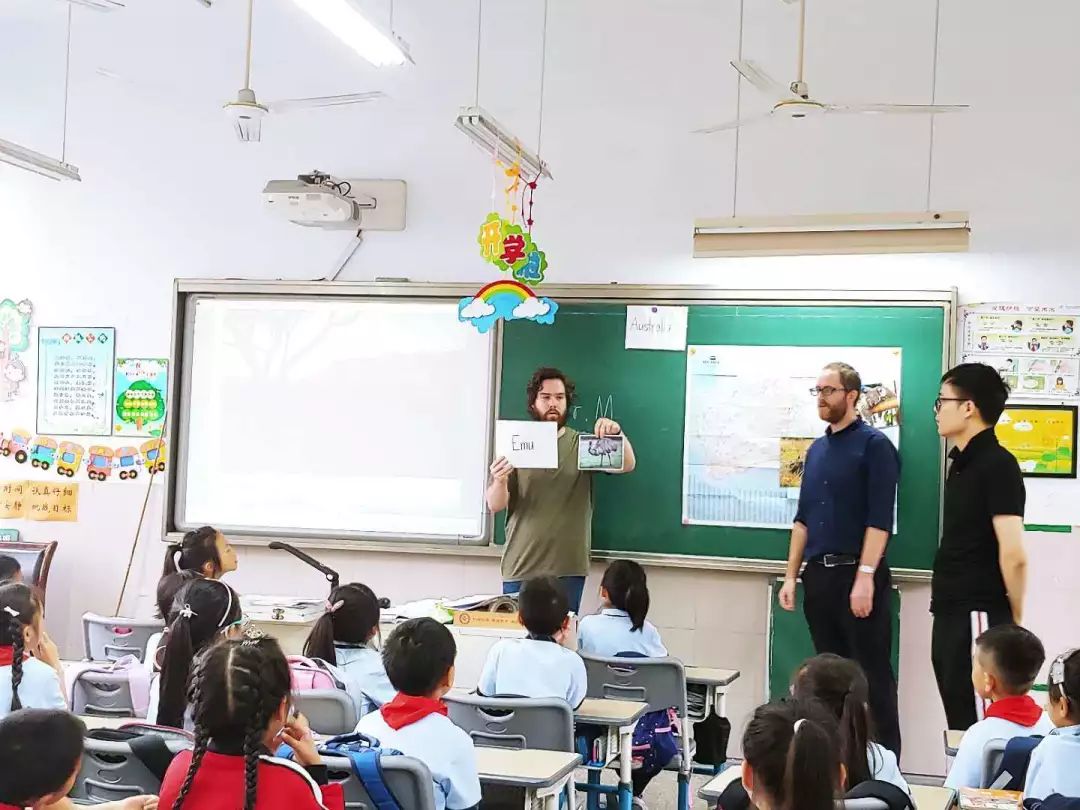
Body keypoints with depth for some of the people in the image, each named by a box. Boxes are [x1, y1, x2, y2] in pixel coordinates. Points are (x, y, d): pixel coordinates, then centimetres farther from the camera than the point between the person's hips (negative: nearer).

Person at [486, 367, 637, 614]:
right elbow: (495, 506, -1)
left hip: (569, 570, 0)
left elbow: (627, 465, -8)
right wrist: (500, 482, -24)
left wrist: (617, 433, -27)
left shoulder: (583, 445, 5)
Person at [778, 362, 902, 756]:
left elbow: (880, 518, -13)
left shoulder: (874, 445, -6)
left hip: (858, 574, -7)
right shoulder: (817, 449, 15)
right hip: (819, 575, 7)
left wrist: (865, 577, -20)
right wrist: (791, 575, 11)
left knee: (872, 675, -2)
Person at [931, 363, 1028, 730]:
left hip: (979, 619, -9)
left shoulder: (997, 464, -14)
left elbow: (1014, 555, -19)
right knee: (960, 725, 14)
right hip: (951, 616, 9)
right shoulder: (963, 463, 14)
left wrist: (1013, 621, -10)